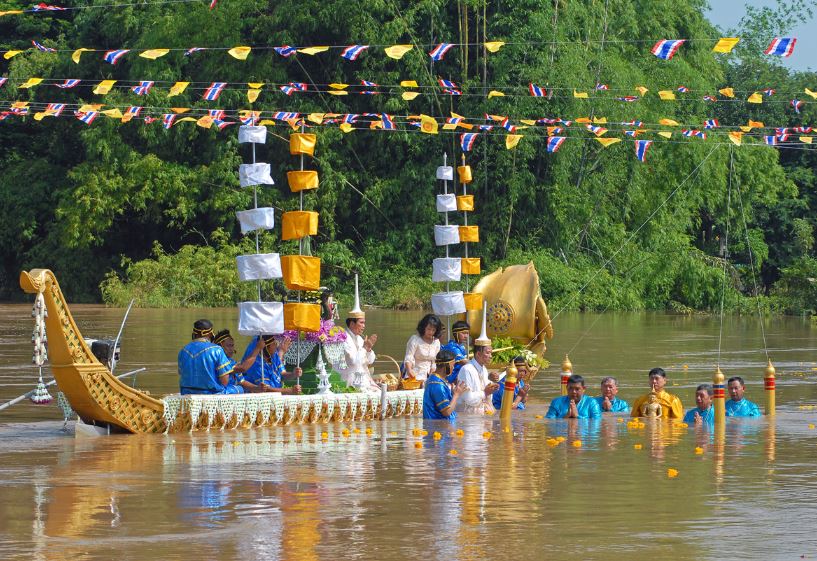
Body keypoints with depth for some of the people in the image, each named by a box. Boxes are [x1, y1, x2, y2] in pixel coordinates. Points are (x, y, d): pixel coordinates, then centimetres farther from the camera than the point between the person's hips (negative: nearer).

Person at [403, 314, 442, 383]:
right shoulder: (415, 339, -6)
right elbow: (408, 359, -13)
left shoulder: (436, 342, 8)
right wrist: (409, 370, -31)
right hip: (415, 376, -4)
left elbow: (434, 362, 12)